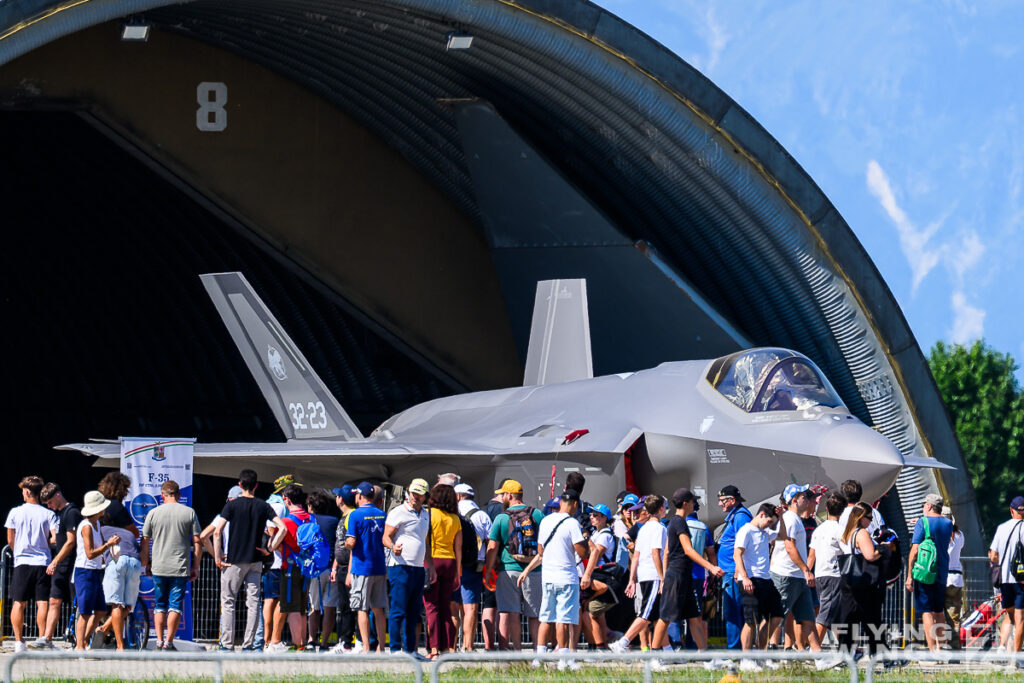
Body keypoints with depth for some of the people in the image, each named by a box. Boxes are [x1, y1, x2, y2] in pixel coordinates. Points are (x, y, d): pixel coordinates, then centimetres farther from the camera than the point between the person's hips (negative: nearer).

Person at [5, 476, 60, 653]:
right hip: (43, 561, 0)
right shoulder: (49, 515, 1)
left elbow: (10, 541, 7)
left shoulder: (15, 513, 1)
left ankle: (19, 641, 3)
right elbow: (55, 539, -7)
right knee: (43, 603, 0)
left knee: (19, 603, 6)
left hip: (22, 562, 0)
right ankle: (43, 640, -5)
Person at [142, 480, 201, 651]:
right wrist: (195, 567, 8)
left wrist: (147, 563, 18)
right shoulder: (189, 513, 0)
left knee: (159, 606, 12)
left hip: (158, 567, 1)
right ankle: (168, 642, -4)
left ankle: (159, 642, 10)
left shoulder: (154, 513, 1)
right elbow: (197, 542, 0)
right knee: (175, 605, 1)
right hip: (180, 568, -1)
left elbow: (144, 541, 6)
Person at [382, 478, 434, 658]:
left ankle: (410, 648, 10)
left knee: (413, 612, 7)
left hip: (419, 569, 7)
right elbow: (386, 537, -8)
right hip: (400, 567, -7)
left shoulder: (425, 515, 20)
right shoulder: (398, 513, -3)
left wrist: (431, 566, 25)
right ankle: (395, 648, -8)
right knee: (398, 611, -8)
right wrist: (393, 547, -30)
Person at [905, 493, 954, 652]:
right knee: (939, 611, 17)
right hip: (942, 573, 6)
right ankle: (939, 646, 24)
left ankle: (933, 651, -12)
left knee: (927, 612, -5)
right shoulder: (948, 524, 7)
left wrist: (909, 575, -8)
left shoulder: (922, 522, -8)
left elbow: (915, 550, -12)